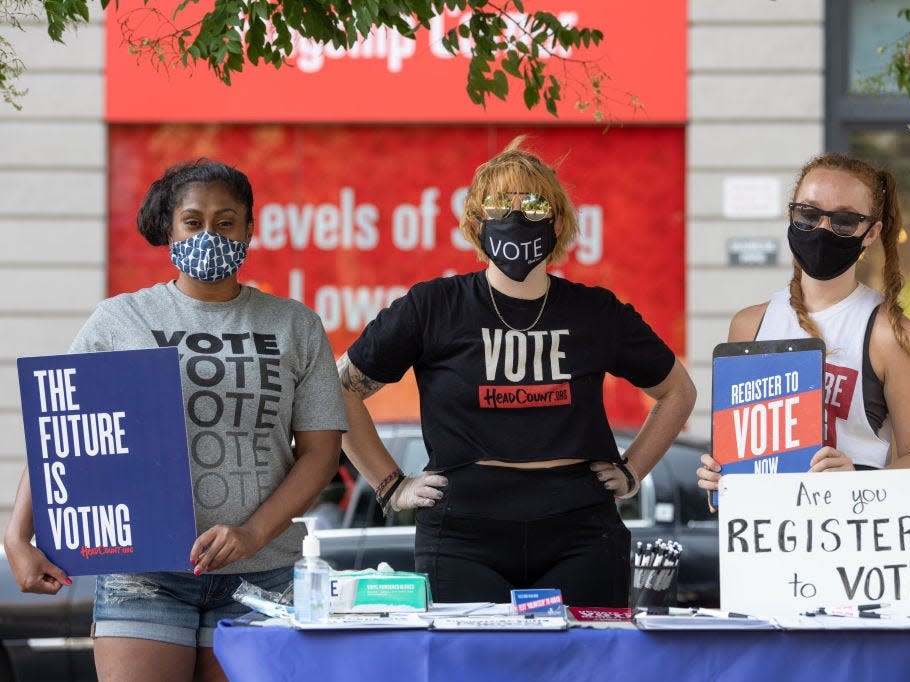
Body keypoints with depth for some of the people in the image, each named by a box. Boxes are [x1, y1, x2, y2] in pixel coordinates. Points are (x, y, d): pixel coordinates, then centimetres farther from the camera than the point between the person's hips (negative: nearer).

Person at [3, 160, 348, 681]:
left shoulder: (295, 327, 10)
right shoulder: (119, 321, 7)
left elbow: (320, 450, 5)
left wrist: (253, 534, -11)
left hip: (260, 574, 1)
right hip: (143, 577, -1)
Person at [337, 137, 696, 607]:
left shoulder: (597, 315, 9)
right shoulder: (432, 308, 3)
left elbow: (677, 392, 25)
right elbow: (341, 390, 10)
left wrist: (631, 472, 16)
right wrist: (391, 487, 6)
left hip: (579, 537, 2)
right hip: (464, 537, -2)